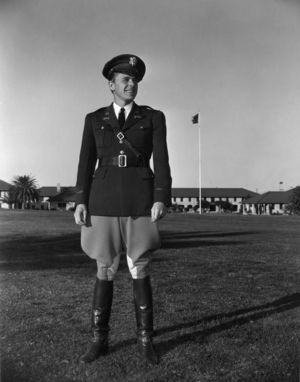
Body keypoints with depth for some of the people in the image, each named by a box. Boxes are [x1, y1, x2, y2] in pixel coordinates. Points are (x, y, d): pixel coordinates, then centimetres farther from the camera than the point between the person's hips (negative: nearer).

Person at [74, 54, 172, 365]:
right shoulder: (94, 119, 12)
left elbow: (161, 161, -1)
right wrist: (81, 203, -4)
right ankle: (99, 340, 19)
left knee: (140, 273, 1)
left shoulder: (153, 117, 9)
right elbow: (86, 163, 7)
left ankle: (145, 342, 15)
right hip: (104, 201, 1)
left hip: (140, 202, -1)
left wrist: (161, 199, -14)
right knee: (104, 272, 4)